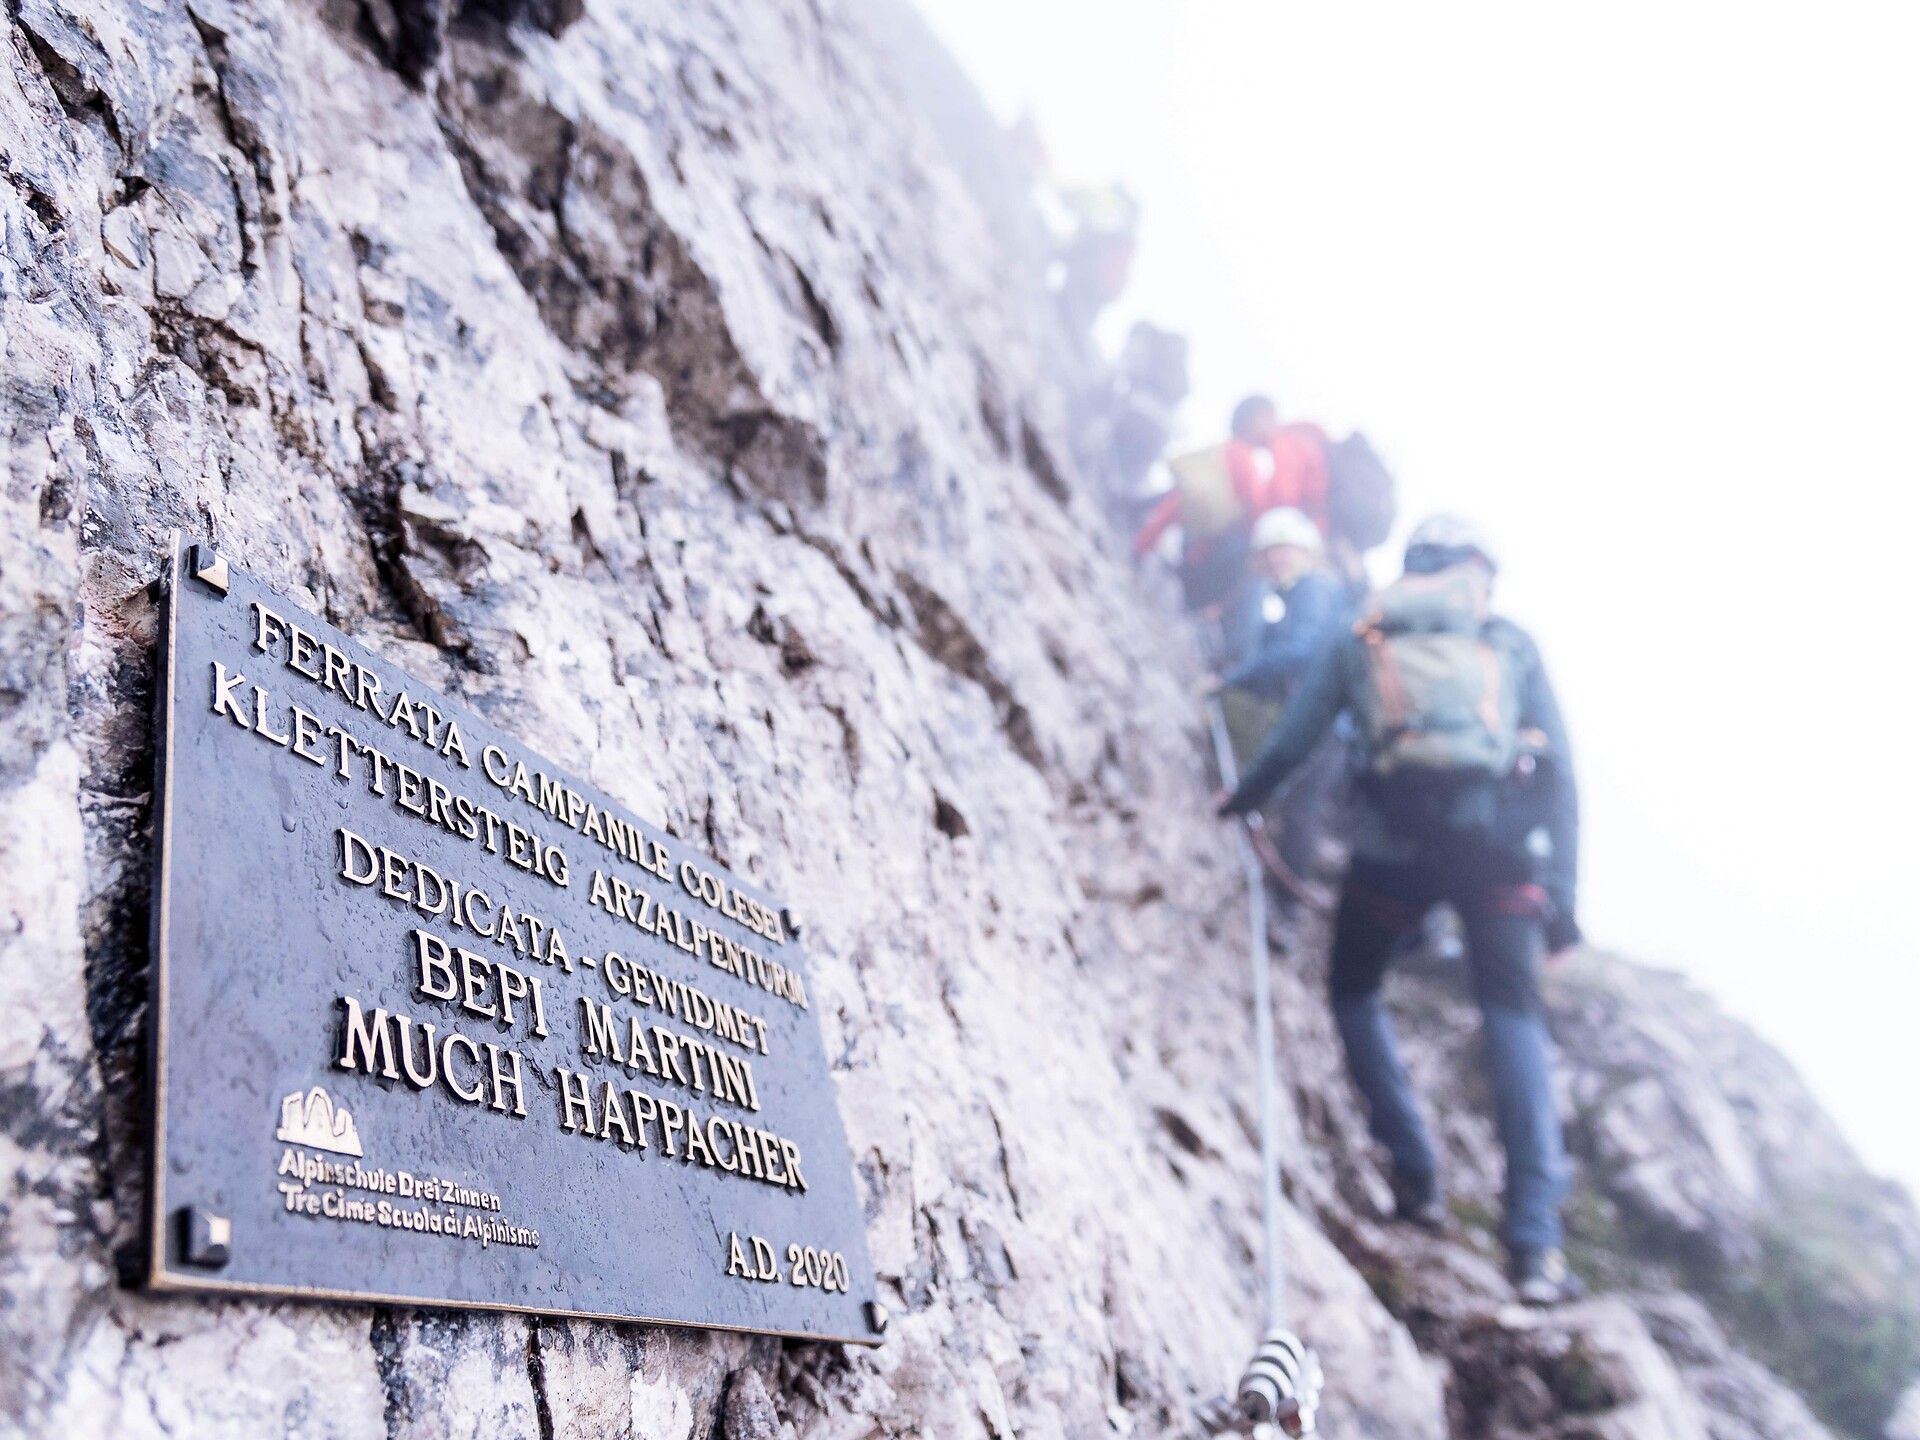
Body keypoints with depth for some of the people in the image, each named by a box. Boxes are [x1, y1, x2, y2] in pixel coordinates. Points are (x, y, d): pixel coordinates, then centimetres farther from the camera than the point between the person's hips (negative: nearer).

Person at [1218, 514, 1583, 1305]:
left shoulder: (1360, 645, 20)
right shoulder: (1512, 645, 21)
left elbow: (1290, 743, 14)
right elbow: (1559, 771, 14)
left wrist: (1241, 799, 35)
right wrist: (1561, 891, 14)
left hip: (1396, 837, 0)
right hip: (1499, 838, 0)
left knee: (1355, 993, 23)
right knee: (1513, 1014, 5)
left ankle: (1416, 1175, 18)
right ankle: (1536, 1240, -5)